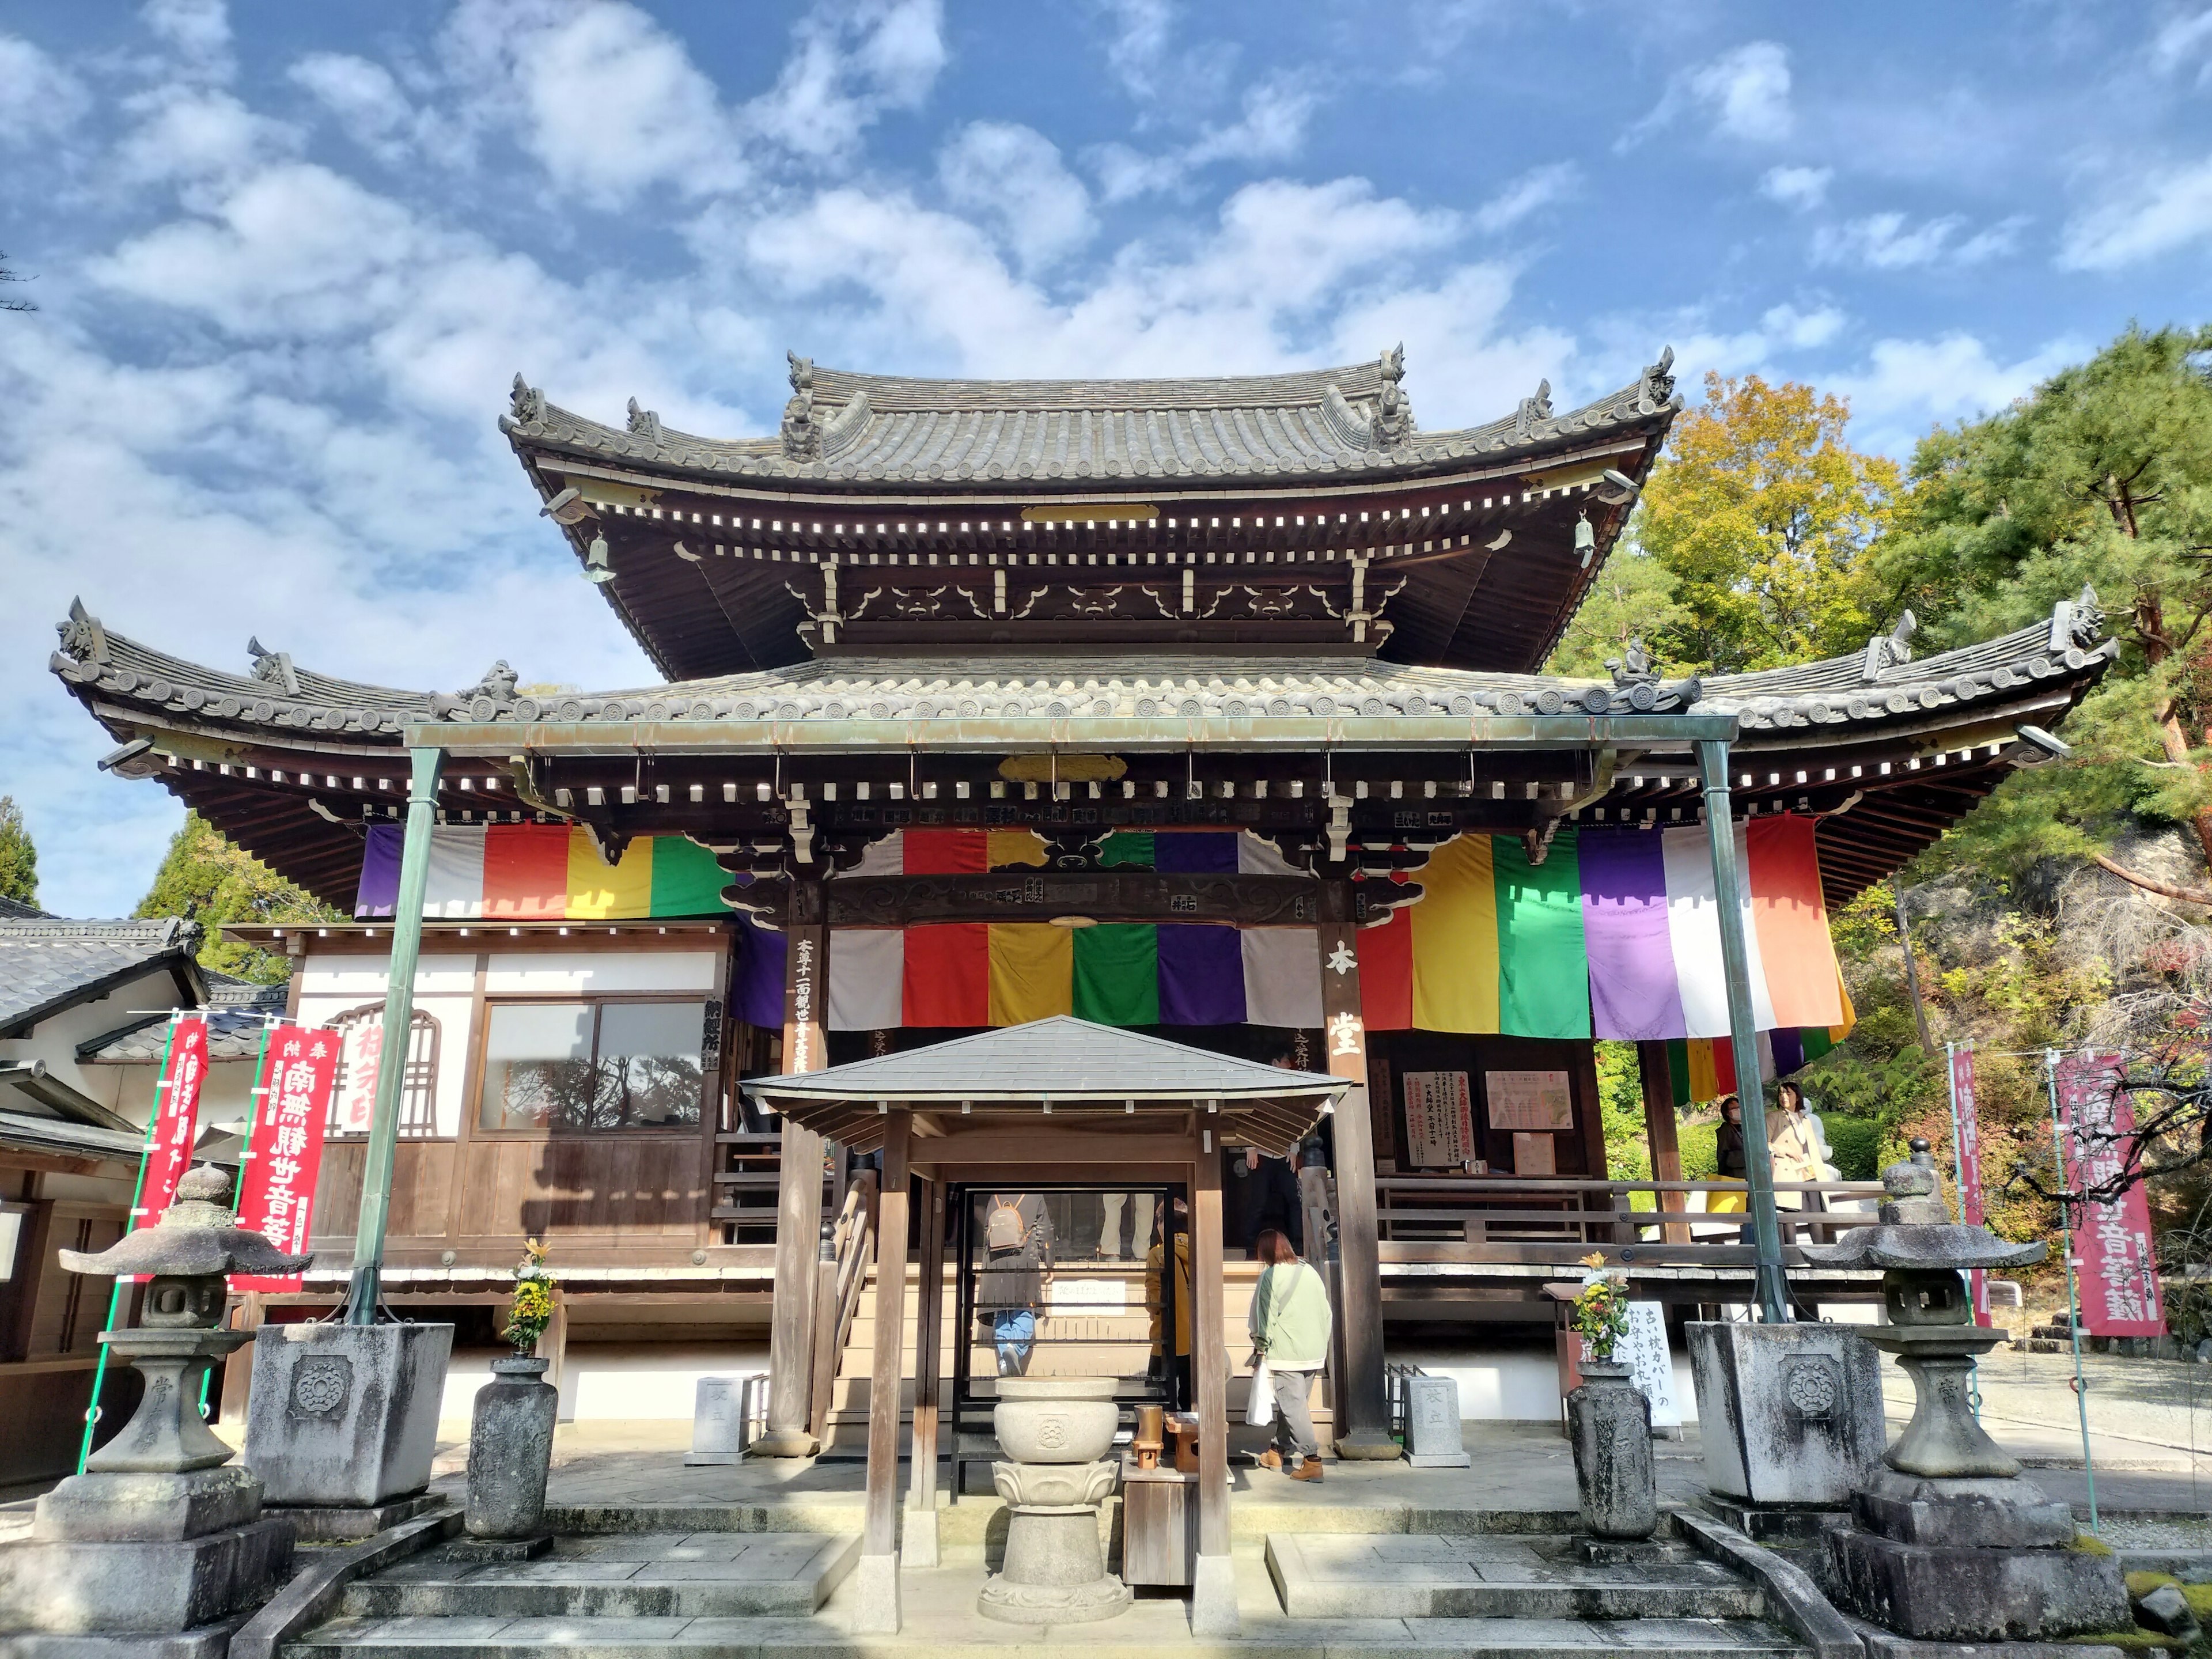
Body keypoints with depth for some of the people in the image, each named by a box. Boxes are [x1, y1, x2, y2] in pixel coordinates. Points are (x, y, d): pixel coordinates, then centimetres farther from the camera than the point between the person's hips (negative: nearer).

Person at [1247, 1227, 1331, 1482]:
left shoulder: (1271, 1276, -10)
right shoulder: (1310, 1272, 8)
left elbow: (1265, 1317, -10)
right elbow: (1326, 1313, 11)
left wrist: (1260, 1347, 3)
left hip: (1285, 1354, -7)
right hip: (1314, 1354, 7)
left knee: (1293, 1405, -4)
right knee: (1296, 1402, 16)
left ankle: (1312, 1459, -11)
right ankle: (1278, 1451, 29)